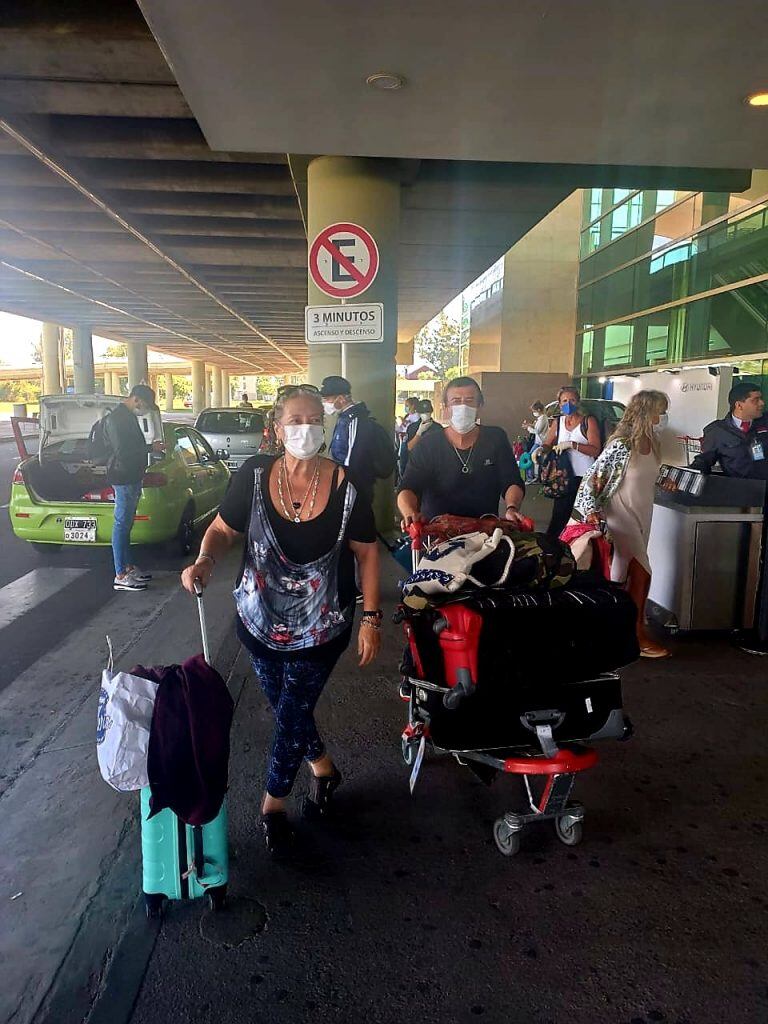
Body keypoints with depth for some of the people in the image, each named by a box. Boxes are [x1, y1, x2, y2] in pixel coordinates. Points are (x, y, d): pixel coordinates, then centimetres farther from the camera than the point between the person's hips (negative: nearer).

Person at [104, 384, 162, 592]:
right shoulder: (116, 418, -16)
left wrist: (150, 447, 10)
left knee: (126, 525, 16)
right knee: (122, 524, -6)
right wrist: (151, 448, -17)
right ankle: (121, 576, -1)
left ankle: (128, 567, 25)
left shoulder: (128, 416, 15)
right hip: (124, 479, -10)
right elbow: (122, 452, -23)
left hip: (132, 478, 10)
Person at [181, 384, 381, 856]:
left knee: (292, 715, 5)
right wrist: (205, 560, -24)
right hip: (260, 622, 2)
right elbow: (223, 530, -2)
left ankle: (274, 802, 32)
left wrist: (371, 618, -8)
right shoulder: (254, 476, -11)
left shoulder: (345, 486, -14)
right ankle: (323, 766, 48)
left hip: (321, 629, -2)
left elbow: (367, 552, -6)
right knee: (287, 708, 18)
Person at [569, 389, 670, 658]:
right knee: (641, 573, -5)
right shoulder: (621, 445, -19)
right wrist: (591, 510, -29)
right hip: (621, 517, -7)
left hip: (641, 518, 8)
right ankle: (637, 635, 8)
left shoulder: (652, 444, 6)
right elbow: (592, 478, -20)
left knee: (626, 572, 12)